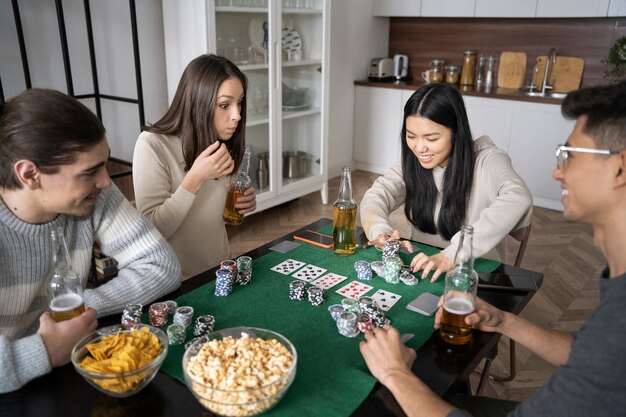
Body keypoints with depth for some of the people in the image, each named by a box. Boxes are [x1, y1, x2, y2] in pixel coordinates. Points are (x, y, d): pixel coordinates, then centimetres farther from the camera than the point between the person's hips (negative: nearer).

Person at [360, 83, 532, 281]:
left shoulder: (486, 161, -14)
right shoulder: (413, 161, 0)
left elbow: (518, 199, -31)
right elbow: (377, 195, -6)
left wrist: (451, 255, -41)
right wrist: (380, 232, -30)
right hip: (419, 269, 3)